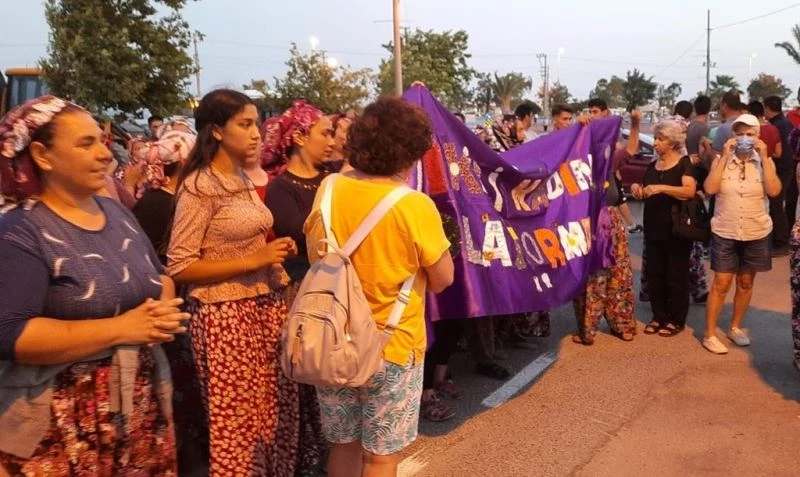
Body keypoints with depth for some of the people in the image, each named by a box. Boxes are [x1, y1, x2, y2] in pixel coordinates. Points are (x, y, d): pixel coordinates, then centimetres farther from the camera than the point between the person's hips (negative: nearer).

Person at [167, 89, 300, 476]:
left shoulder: (243, 180, 12)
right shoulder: (199, 187, -12)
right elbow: (179, 267, -16)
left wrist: (276, 251, 4)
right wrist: (255, 260, -18)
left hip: (266, 306, 8)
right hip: (227, 314, -7)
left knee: (277, 412, 13)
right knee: (237, 423, 3)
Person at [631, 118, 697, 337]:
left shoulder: (683, 163, -8)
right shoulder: (652, 166, 10)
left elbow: (690, 191, -24)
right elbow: (645, 195, 16)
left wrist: (661, 188, -32)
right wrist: (637, 189, -5)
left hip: (677, 230, -6)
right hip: (654, 228, 6)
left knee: (676, 276, 3)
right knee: (654, 274, 8)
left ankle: (677, 320, 14)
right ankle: (659, 316, 20)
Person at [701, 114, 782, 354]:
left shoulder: (764, 162, -1)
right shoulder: (721, 160, -3)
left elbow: (774, 191, -17)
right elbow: (710, 189, -18)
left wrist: (764, 158, -16)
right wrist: (724, 156, -17)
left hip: (756, 233, 2)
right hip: (725, 232, -2)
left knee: (745, 283, 14)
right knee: (721, 284, -1)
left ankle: (735, 327, 31)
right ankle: (709, 334, 8)